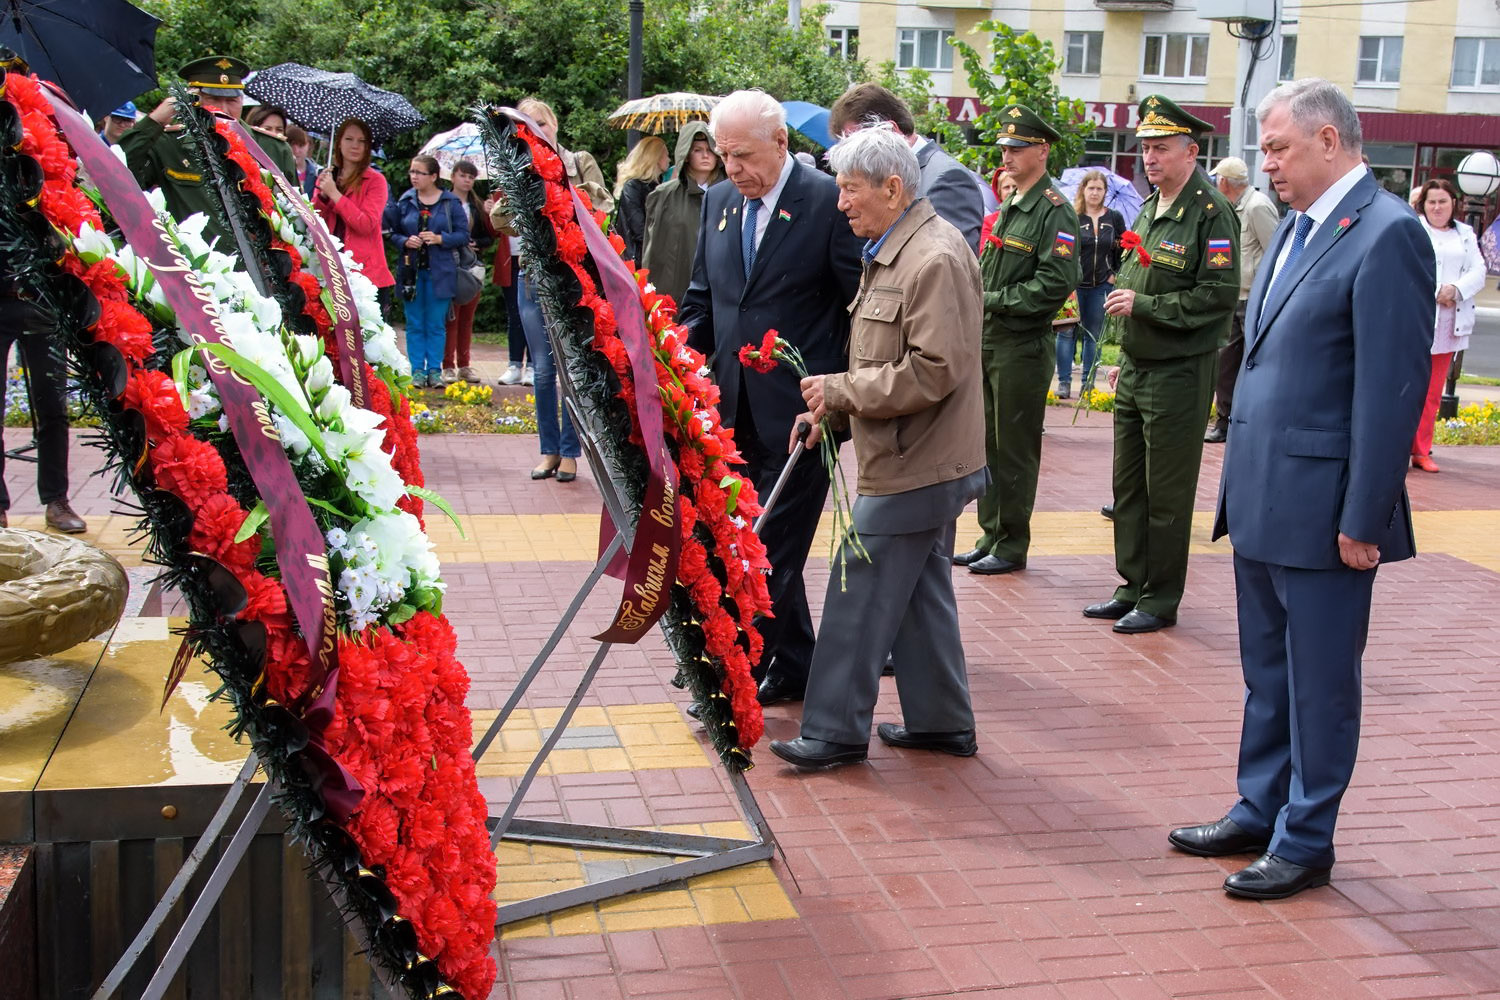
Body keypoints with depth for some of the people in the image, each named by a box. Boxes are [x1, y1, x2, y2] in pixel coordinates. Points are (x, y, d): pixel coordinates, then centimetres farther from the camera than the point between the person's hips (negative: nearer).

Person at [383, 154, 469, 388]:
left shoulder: (450, 202, 0)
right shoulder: (405, 201, 6)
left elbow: (463, 234, -2)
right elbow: (392, 233, 9)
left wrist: (440, 239, -15)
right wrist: (406, 242, -10)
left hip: (440, 272, -2)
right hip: (412, 270, 2)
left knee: (436, 324, 2)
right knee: (415, 324, 4)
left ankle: (434, 370, 10)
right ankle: (417, 371, 9)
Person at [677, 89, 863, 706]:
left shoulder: (829, 202, -9)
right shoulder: (718, 201, 10)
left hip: (797, 410, -7)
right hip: (735, 408, 7)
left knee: (772, 547, -3)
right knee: (761, 544, 14)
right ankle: (793, 666, 27)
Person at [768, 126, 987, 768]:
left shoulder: (934, 259, -19)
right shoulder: (892, 252, 14)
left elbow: (933, 372, -25)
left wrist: (838, 388, -18)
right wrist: (831, 408, 8)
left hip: (913, 470, -10)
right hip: (921, 464, 10)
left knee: (860, 598, -4)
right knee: (923, 593, 16)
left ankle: (836, 730, 6)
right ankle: (941, 722, 26)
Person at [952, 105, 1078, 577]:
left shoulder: (1054, 211, -11)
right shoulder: (1006, 209, 15)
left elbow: (1056, 283, -20)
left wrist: (995, 301, -16)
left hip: (1024, 347, -8)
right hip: (988, 343, 8)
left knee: (1015, 449, -1)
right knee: (990, 444, 13)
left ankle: (1013, 546, 9)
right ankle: (991, 535, 22)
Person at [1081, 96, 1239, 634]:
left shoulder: (1212, 213, -13)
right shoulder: (1148, 209, 13)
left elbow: (1219, 295, -21)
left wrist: (1144, 305, -21)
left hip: (1179, 374, -8)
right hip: (1135, 368, 8)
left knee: (1167, 494, 1)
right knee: (1129, 488, 13)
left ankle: (1161, 600, 11)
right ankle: (1133, 587, 24)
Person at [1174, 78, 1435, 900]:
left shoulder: (1386, 234, -14)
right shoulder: (1294, 228, 13)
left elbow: (1393, 388, -18)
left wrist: (1364, 519, -17)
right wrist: (1240, 478, 14)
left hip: (1321, 511, -8)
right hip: (1261, 500, 8)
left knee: (1318, 684, 5)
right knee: (1267, 673, 19)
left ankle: (1306, 842, 19)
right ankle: (1259, 814, 32)